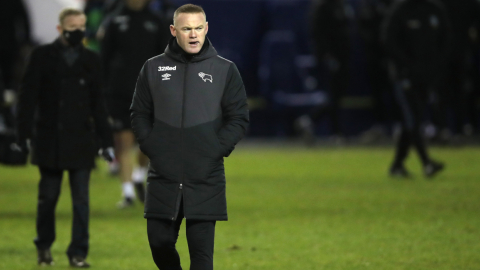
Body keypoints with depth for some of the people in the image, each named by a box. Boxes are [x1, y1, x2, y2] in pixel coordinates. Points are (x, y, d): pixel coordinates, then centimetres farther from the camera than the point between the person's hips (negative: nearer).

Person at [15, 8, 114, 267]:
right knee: (48, 196, 7)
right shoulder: (42, 56, 0)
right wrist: (23, 134, -7)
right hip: (49, 139, -1)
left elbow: (97, 103, 11)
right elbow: (28, 97, -1)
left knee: (81, 199, -2)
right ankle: (44, 246, 25)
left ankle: (78, 253, 1)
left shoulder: (90, 60, 7)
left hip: (81, 139, 1)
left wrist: (106, 140, 8)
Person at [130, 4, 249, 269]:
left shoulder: (225, 70, 3)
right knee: (159, 241, 4)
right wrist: (150, 146, -4)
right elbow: (140, 114, 10)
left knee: (201, 248, -2)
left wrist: (216, 150, -8)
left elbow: (239, 118, 2)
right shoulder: (153, 68, 6)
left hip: (206, 180, -2)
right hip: (163, 177, 2)